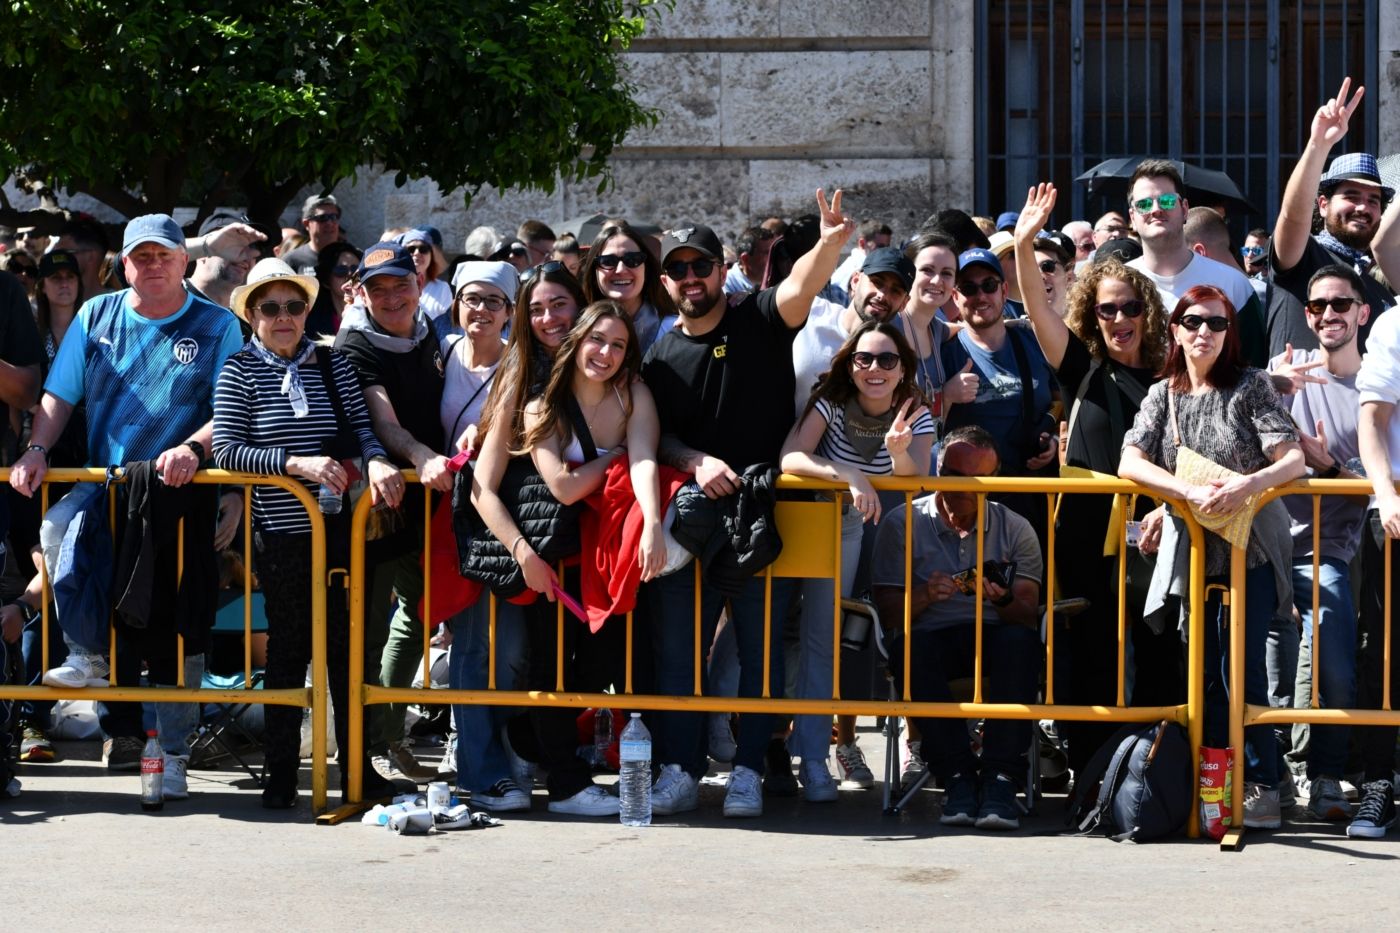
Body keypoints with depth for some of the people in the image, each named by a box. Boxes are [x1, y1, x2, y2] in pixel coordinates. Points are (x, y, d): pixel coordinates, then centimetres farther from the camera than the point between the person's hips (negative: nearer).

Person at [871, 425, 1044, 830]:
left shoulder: (1015, 529, 9)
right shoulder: (902, 524, 6)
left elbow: (1028, 615, 0)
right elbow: (890, 615, 0)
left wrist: (1004, 600, -24)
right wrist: (925, 595, -22)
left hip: (992, 637, 1)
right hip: (932, 639, -1)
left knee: (1019, 640, -34)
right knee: (910, 646, -36)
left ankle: (1000, 778, -37)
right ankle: (957, 777, -33)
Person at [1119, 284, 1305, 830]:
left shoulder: (1251, 387, -1)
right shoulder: (1163, 396, 8)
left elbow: (1293, 458, -10)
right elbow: (1129, 463, -6)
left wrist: (1251, 483, -31)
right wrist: (1191, 492, -23)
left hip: (1250, 552, -3)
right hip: (1192, 553, 3)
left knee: (1244, 669, -11)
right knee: (1203, 674, 3)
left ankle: (1261, 787, -3)